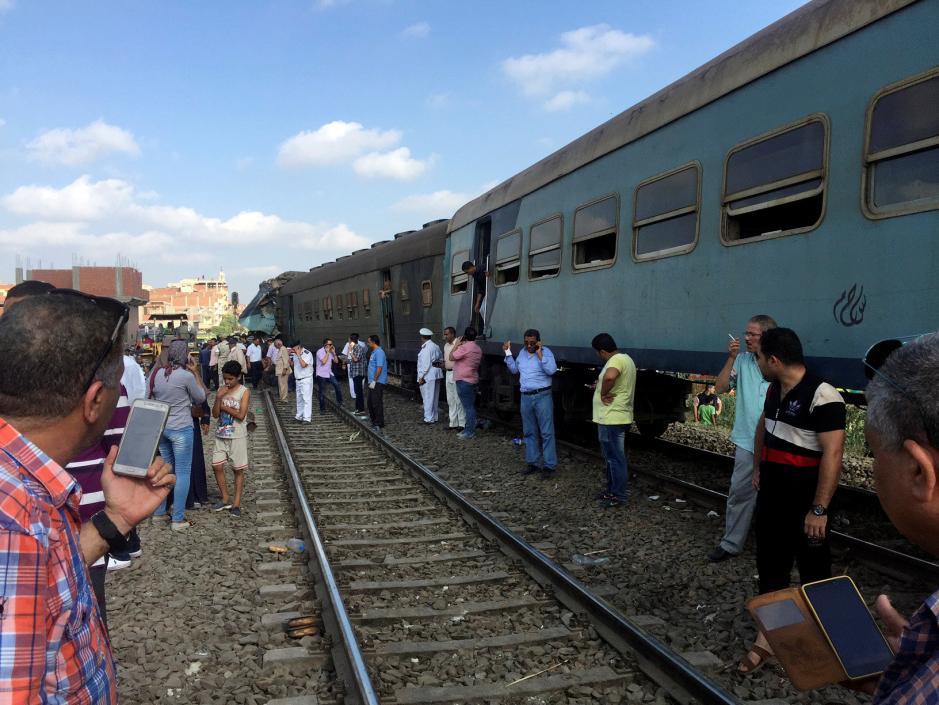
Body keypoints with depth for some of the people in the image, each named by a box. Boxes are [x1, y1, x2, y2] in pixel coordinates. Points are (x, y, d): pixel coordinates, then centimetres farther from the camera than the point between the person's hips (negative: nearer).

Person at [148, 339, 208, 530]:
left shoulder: (156, 372, 1)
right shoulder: (186, 376, -17)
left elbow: (152, 396, 10)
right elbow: (201, 398, -4)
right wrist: (196, 373, -2)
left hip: (160, 427, 7)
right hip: (181, 429, -7)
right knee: (183, 473, 1)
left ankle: (159, 512, 27)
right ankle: (178, 519, 3)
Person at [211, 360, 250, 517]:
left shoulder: (244, 392, -8)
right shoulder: (221, 391, 5)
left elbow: (241, 415, -17)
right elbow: (215, 414, -1)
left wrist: (224, 406, -10)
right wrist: (218, 398, -15)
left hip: (237, 436, -5)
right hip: (221, 435, 5)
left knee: (238, 470, 3)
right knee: (217, 467, 3)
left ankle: (237, 503, 9)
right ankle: (225, 500, 17)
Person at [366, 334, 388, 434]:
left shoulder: (379, 352, -16)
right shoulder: (373, 352, 16)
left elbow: (379, 368, -22)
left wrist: (374, 381, -22)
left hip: (377, 383, -10)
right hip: (373, 382, 10)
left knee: (377, 403, -9)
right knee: (371, 402, 16)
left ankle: (379, 425, -6)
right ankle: (373, 420, 28)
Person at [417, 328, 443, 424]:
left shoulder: (426, 348, -14)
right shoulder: (435, 346, 13)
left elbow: (426, 364, -18)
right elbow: (439, 360, 13)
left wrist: (421, 377, -16)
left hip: (428, 376, -10)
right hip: (436, 373, 10)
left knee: (428, 397, -3)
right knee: (434, 397, 14)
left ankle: (429, 419, 0)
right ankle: (434, 417, 22)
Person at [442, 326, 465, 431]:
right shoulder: (446, 345, 14)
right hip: (448, 373, 9)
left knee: (458, 400, -4)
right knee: (450, 400, 12)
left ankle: (462, 423, 3)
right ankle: (453, 423, 19)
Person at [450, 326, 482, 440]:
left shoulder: (464, 348, -17)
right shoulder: (478, 349, 10)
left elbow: (451, 357, -10)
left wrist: (456, 345, 2)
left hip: (463, 380, -9)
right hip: (473, 380, 9)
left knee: (468, 407, -7)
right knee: (471, 406, 12)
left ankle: (470, 432, -5)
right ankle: (468, 429, 19)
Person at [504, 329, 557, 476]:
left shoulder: (546, 351, -7)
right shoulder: (522, 352, 12)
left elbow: (551, 370, -20)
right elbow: (514, 369, 20)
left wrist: (539, 353, -21)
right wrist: (508, 353, 12)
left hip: (542, 396, -7)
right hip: (526, 397, 7)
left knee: (546, 433, -3)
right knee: (529, 432, 13)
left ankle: (548, 465, 1)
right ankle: (532, 463, 22)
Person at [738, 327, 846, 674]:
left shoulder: (822, 396, -21)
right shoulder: (774, 391, 5)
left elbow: (832, 455, -24)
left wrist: (819, 509, -24)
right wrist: (758, 468, 27)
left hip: (804, 507, -7)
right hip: (770, 500, 8)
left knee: (814, 574, 9)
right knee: (769, 569, 13)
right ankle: (767, 637, 25)